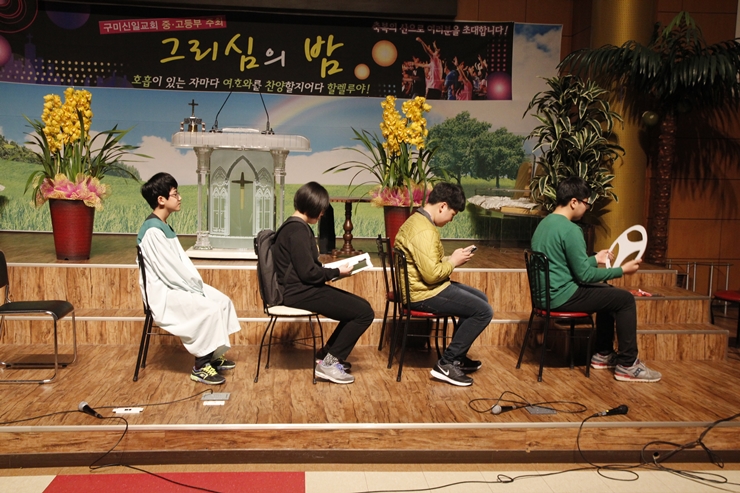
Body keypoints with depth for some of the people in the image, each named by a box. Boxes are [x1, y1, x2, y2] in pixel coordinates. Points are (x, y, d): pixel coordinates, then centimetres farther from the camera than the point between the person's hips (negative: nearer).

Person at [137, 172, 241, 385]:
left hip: (177, 285, 10)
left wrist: (197, 284, 2)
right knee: (209, 309, -24)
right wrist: (195, 288, -16)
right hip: (162, 291, -10)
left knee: (223, 301, 3)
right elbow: (168, 269, -23)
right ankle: (200, 367, -12)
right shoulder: (152, 231, -20)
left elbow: (181, 260, 13)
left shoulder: (164, 226, 11)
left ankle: (214, 355, 12)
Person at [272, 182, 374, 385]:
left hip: (302, 289, 11)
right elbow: (308, 273, -21)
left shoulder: (295, 226, 15)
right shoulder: (298, 230, -18)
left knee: (360, 306, 11)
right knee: (365, 313, -13)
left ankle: (326, 354, 15)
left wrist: (333, 270, 6)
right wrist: (337, 272, -7)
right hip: (301, 293, -11)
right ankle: (328, 363, -5)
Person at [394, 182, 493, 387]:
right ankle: (446, 364, -6)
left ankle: (457, 356, 24)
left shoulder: (417, 220, 11)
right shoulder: (424, 231, -24)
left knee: (480, 299, 19)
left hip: (420, 287, 11)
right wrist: (453, 261, -11)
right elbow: (431, 274, -28)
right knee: (483, 311, -11)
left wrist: (451, 258, 5)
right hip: (423, 294, -11)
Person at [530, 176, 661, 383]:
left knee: (609, 293, 26)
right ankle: (627, 365, 6)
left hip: (547, 294, 10)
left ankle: (603, 354, 30)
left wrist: (596, 259, 26)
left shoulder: (545, 223, 11)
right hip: (563, 296, -10)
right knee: (625, 299, -1)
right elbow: (584, 275, -18)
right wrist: (622, 270, -7)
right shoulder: (570, 229, -19)